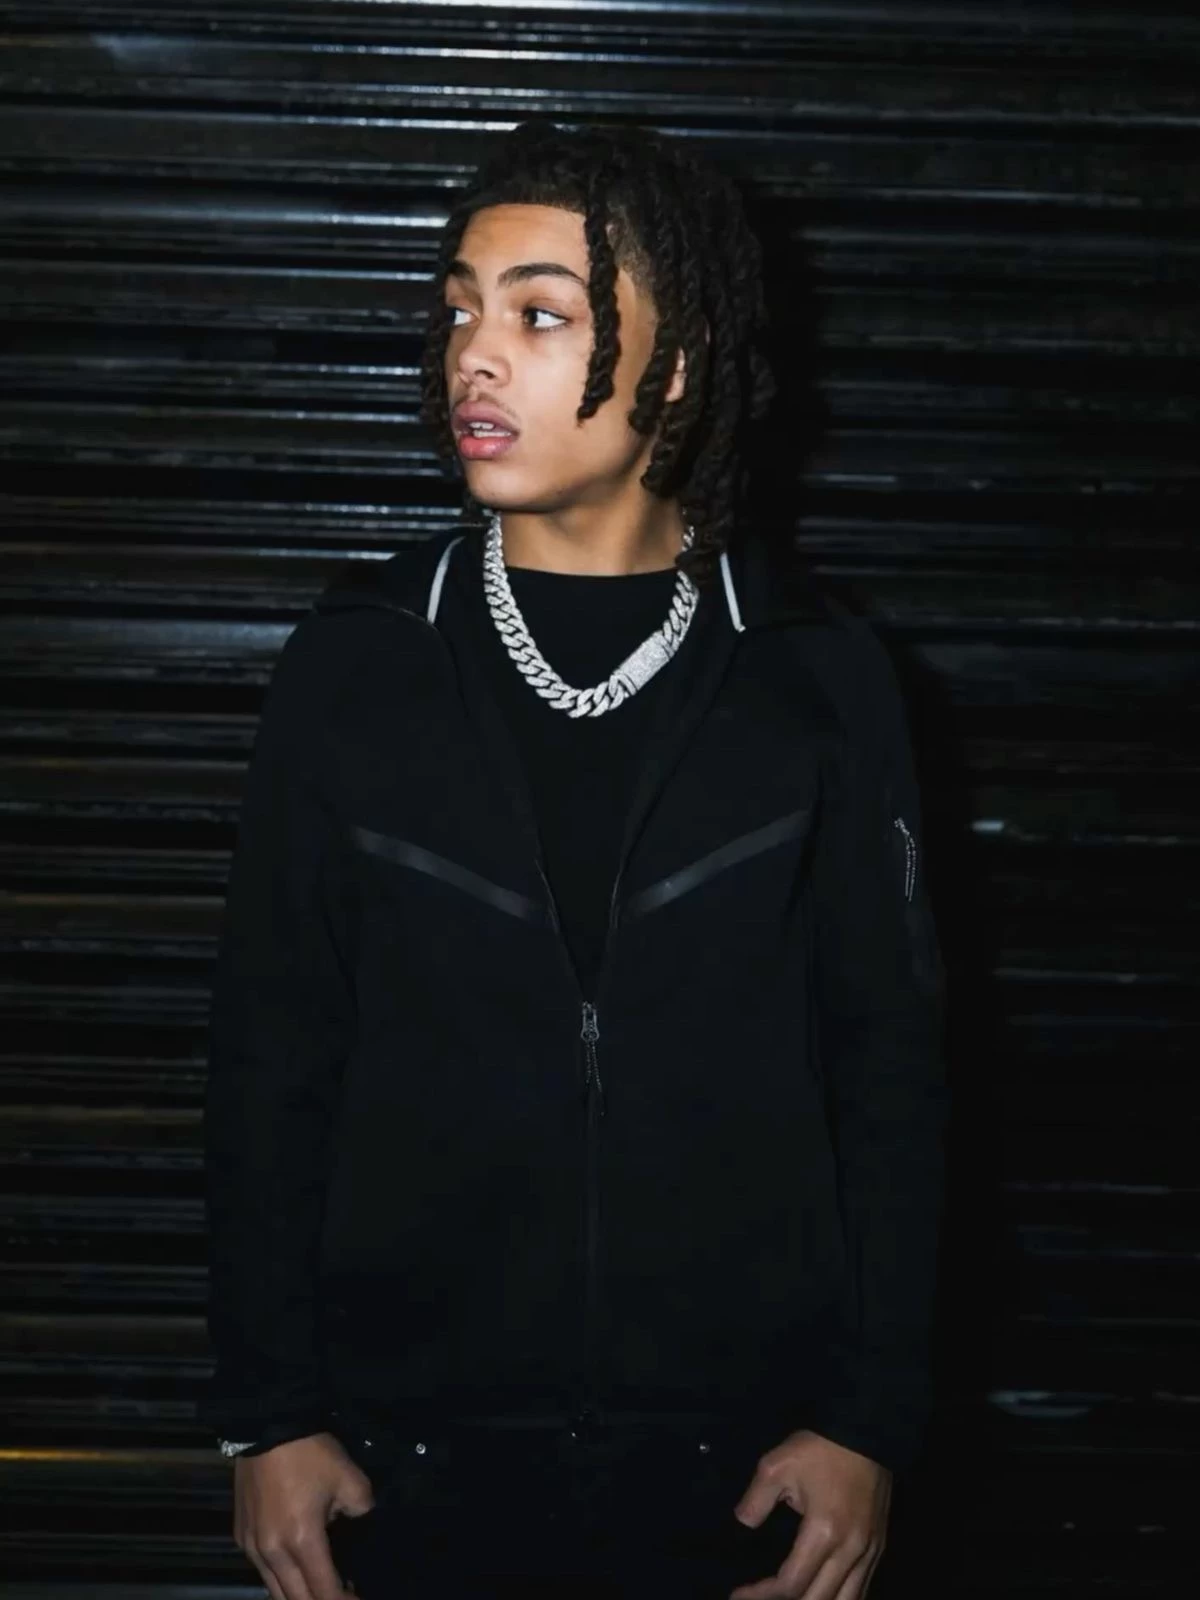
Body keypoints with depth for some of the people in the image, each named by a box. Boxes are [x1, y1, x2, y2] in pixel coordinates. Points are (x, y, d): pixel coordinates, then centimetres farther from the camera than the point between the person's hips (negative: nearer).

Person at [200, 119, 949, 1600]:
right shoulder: (356, 669, -1)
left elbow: (887, 1062, 1)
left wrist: (874, 1420, -3)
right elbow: (272, 1058, 2)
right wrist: (265, 1415, 0)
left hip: (736, 1460, 0)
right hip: (415, 1458, 0)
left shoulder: (816, 683, -2)